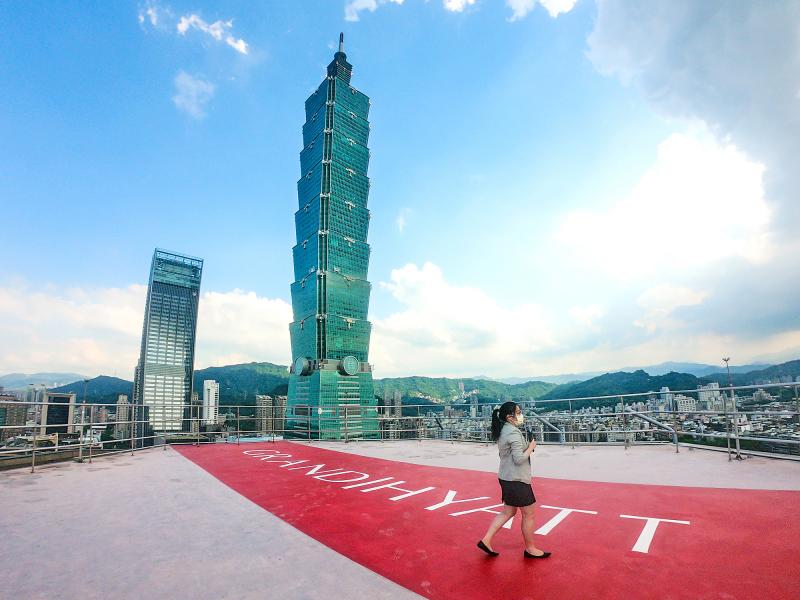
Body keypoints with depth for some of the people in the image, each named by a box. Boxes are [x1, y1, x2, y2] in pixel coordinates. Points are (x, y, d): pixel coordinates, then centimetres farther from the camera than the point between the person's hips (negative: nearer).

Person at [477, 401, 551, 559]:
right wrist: (531, 447, -10)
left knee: (508, 511, 17)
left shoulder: (503, 431, 9)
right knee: (528, 514, 8)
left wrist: (526, 446, 10)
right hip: (517, 479, -9)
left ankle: (486, 540, 15)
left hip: (506, 477, 9)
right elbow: (519, 458, -23)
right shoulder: (514, 432, -21)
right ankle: (530, 549, 24)